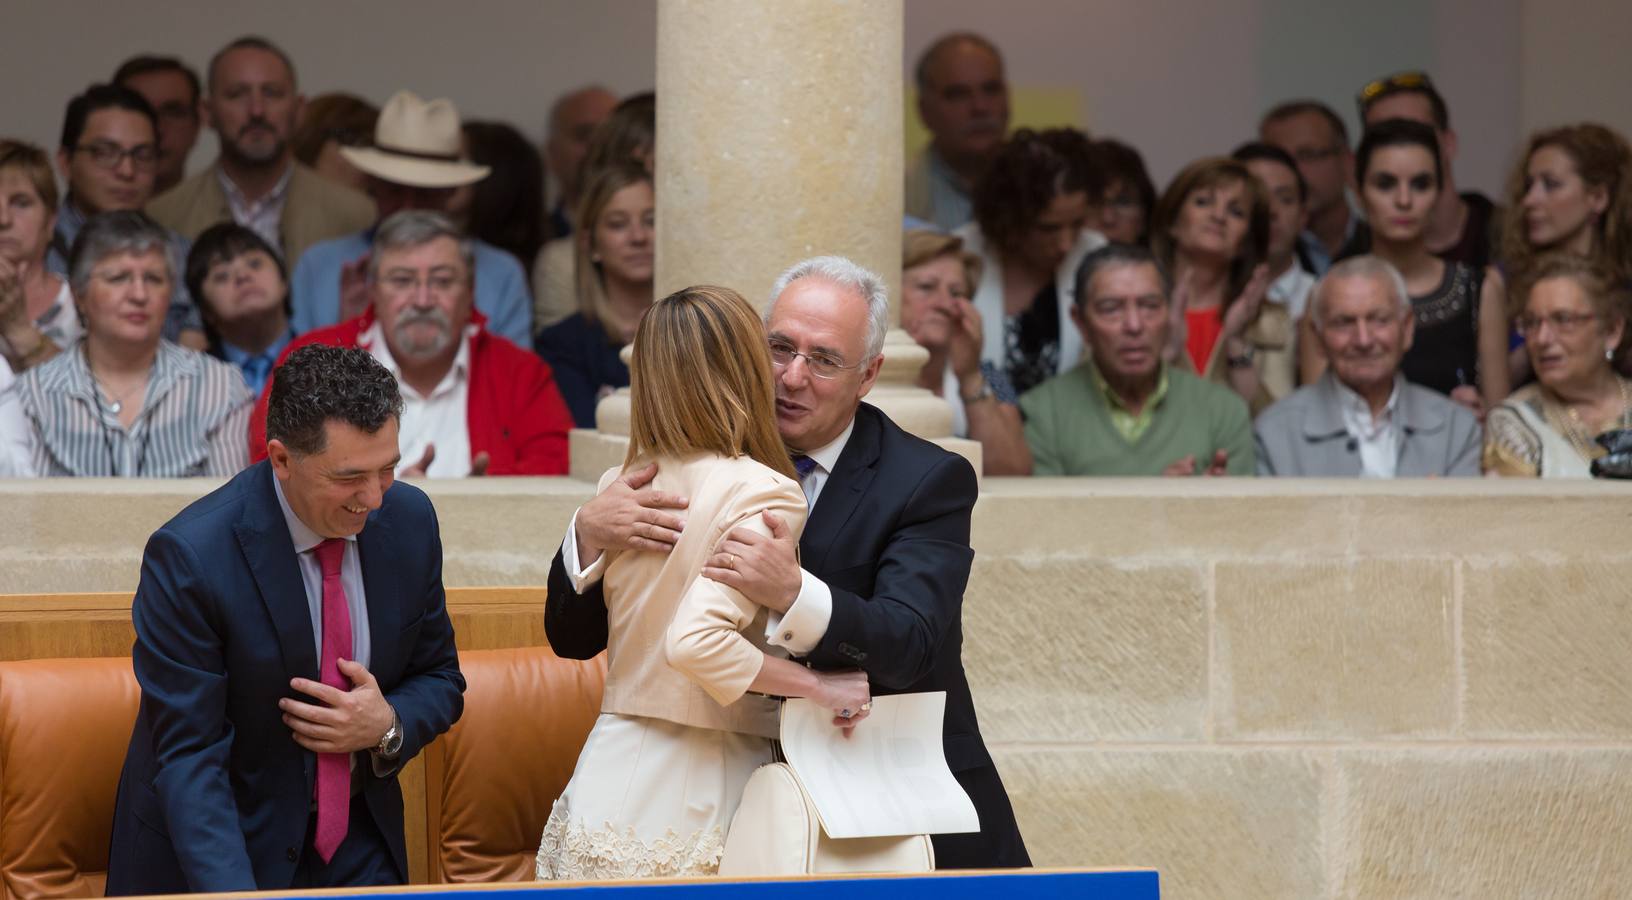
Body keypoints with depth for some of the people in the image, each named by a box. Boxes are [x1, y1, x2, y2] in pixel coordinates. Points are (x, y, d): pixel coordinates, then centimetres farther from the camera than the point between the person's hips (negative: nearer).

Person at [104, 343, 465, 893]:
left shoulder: (409, 521, -6)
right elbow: (188, 757, -23)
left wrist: (388, 726, -16)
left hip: (359, 848, 4)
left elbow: (440, 680, 8)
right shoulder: (189, 556, -23)